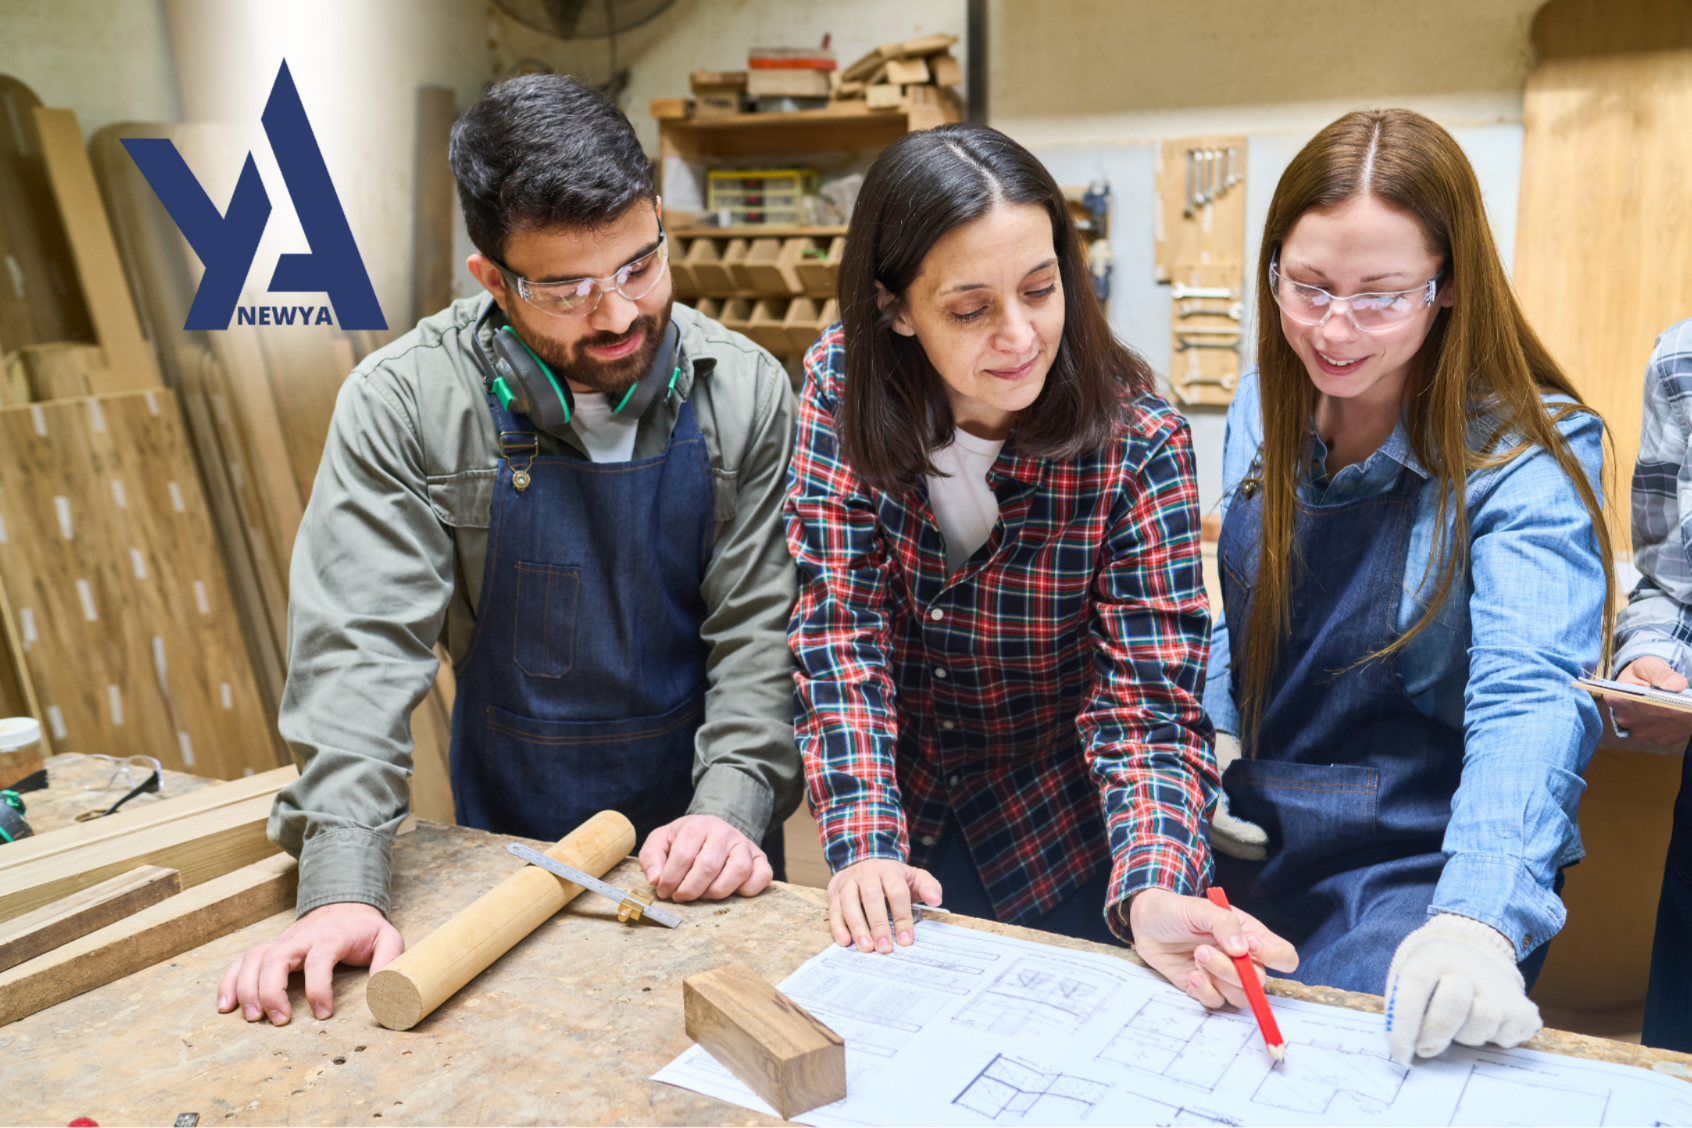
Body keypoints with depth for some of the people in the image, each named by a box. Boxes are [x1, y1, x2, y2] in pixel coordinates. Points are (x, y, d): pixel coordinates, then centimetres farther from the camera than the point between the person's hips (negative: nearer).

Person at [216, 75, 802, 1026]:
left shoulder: (746, 394, -8)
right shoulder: (403, 403, -12)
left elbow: (761, 631, -7)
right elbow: (362, 644, -16)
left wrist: (732, 806, -20)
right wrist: (341, 886, -25)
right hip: (506, 839, 0)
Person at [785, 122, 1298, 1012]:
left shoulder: (1139, 446, -24)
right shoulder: (843, 387, -18)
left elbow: (1146, 701, -24)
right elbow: (839, 623, -20)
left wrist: (1152, 891, -41)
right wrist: (863, 844, -30)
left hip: (1061, 837, -1)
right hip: (902, 803, 2)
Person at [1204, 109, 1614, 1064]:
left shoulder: (1528, 454, -16)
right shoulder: (1263, 411, 2)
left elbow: (1528, 701, -28)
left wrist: (1479, 917, -42)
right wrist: (1208, 752, 1)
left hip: (1416, 868, -5)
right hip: (1250, 846, 5)